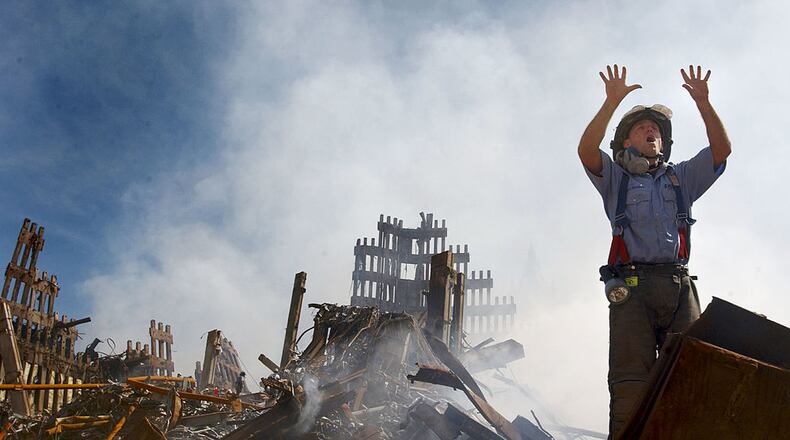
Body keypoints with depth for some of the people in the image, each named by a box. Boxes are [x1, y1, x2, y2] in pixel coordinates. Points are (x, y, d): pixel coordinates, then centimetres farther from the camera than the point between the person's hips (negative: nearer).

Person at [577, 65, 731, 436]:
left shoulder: (681, 178, 28)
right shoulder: (616, 179, 20)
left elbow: (722, 149, 15)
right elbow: (586, 150, 1)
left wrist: (702, 101, 5)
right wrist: (612, 102, -7)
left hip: (679, 286, 3)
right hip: (632, 286, -2)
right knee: (631, 383, -11)